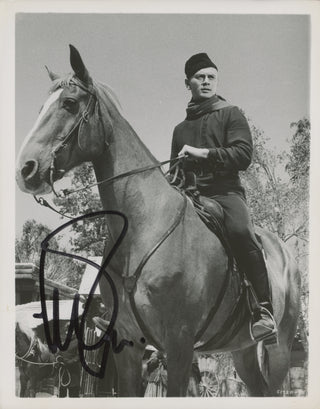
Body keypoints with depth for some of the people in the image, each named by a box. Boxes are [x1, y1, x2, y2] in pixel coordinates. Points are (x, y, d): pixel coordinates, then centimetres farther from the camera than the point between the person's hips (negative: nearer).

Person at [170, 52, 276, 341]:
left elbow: (244, 155, -4)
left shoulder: (231, 115, 12)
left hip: (225, 192, -6)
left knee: (240, 231, -36)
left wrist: (203, 153, -13)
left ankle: (264, 309, -34)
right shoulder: (180, 129, 26)